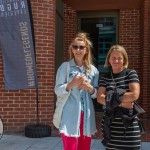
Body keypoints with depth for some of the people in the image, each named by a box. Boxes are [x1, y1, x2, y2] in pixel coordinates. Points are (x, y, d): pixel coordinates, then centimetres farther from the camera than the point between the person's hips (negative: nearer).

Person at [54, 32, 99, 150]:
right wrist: (71, 84, -21)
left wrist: (90, 88, -11)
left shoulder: (93, 70, 7)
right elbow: (58, 90, -6)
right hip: (70, 116, -4)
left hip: (87, 115, 4)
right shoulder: (65, 67, -3)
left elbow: (96, 94, 9)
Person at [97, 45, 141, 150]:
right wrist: (120, 103, -15)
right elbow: (100, 98, -4)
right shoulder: (105, 78, 8)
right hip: (110, 124, 3)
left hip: (128, 126, -3)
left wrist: (112, 98, -10)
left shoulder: (131, 73, 0)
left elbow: (134, 95, -14)